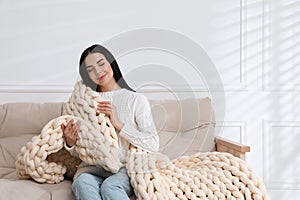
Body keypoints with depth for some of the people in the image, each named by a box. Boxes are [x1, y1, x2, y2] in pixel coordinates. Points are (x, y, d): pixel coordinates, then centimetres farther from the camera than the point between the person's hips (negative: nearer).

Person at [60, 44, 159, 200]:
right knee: (82, 183, -32)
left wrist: (118, 124, -11)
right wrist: (70, 142, -6)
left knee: (110, 186, -37)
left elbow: (153, 145, -5)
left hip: (126, 169, -3)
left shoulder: (136, 99, 5)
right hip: (92, 169, 3)